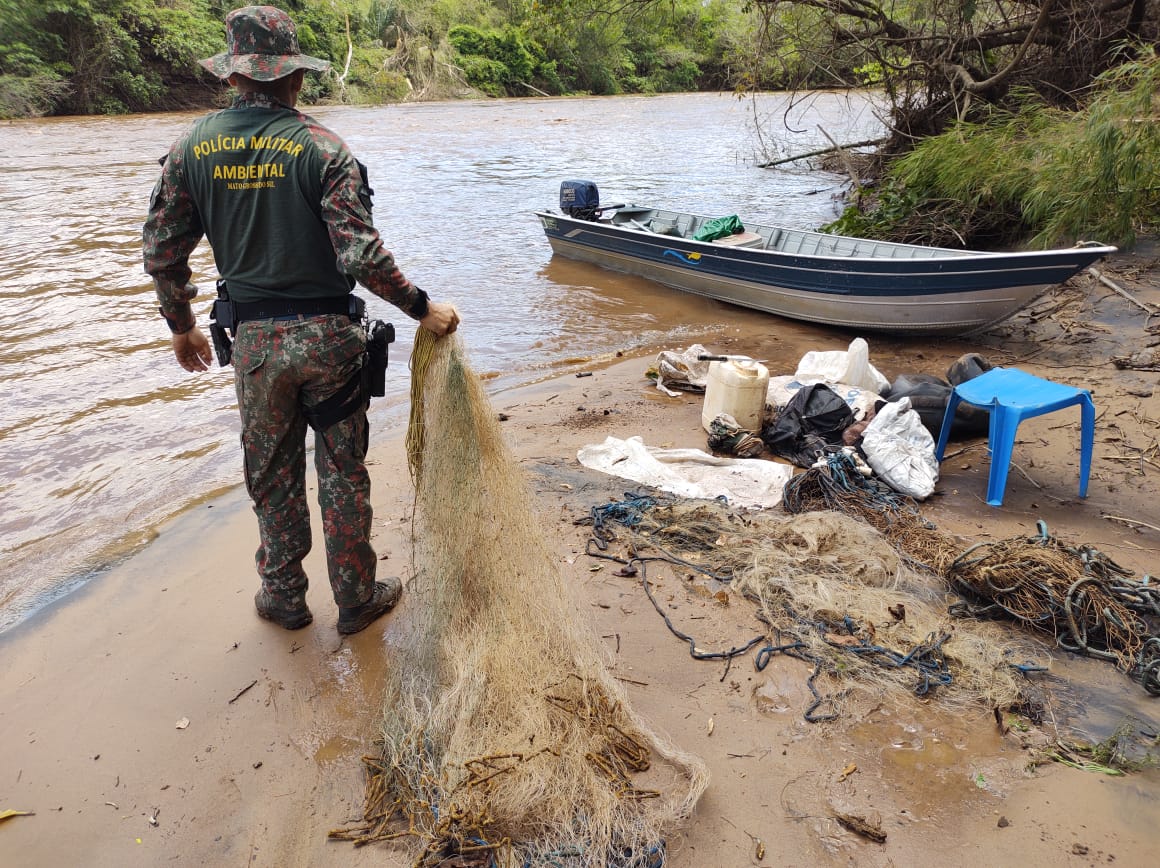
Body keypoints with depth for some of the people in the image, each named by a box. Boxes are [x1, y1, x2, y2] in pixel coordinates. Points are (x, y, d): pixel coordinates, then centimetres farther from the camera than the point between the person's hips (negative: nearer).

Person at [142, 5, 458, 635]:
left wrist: (182, 327, 18)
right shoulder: (321, 147, -10)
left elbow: (161, 252, 4)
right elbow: (361, 255, -19)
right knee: (342, 471, 10)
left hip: (254, 339, 3)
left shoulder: (192, 146, 1)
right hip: (327, 334, -3)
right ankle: (356, 600, 24)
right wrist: (422, 308, -8)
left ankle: (284, 597, 32)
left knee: (272, 475, 18)